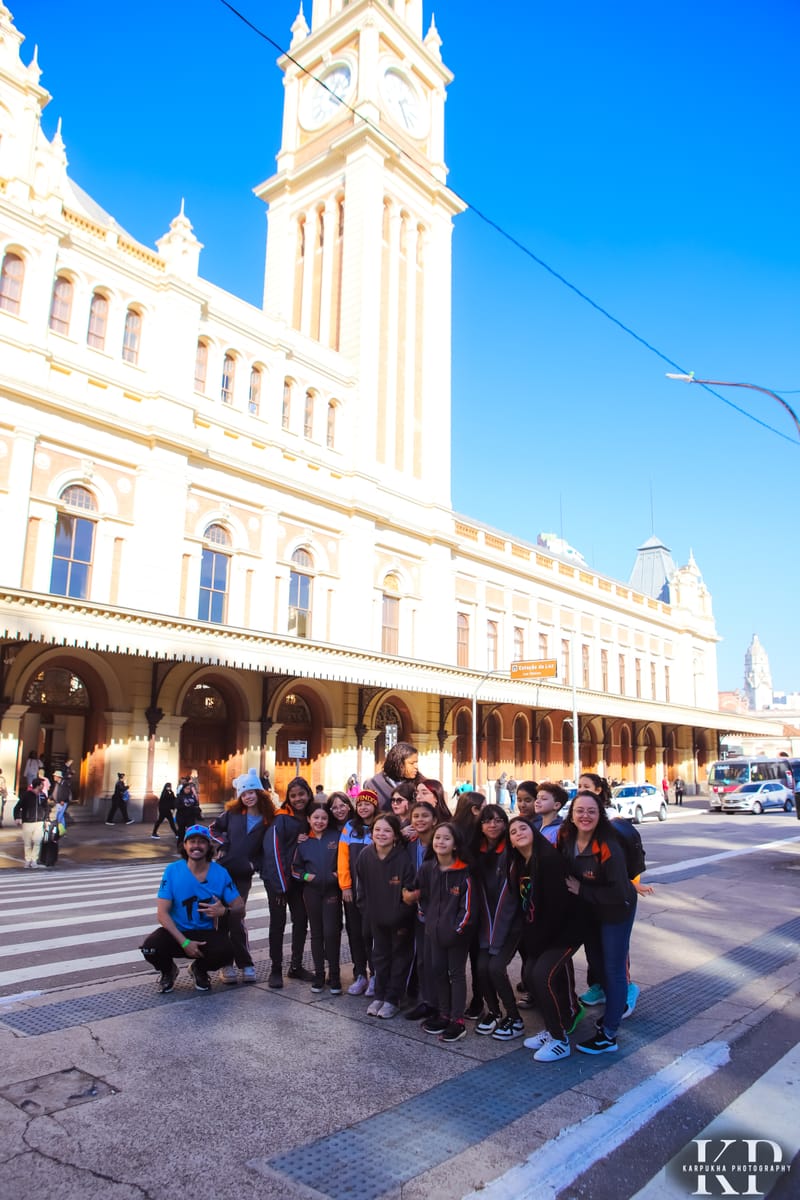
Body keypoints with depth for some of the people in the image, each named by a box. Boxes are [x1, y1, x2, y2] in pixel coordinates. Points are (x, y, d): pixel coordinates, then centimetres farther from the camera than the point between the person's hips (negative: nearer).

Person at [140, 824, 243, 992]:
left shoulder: (220, 873, -7)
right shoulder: (172, 871, -10)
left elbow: (239, 906, -3)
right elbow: (162, 913, -12)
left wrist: (224, 911, -27)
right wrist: (184, 942, -22)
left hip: (207, 934, 0)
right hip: (177, 932, 0)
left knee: (226, 952, -29)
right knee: (150, 948, -30)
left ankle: (200, 969, 10)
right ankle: (168, 971, 10)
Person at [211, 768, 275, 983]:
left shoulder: (268, 820, -2)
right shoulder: (233, 813, 3)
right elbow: (214, 828, 16)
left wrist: (255, 864, -8)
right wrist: (221, 844, 1)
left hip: (243, 875, -2)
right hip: (223, 869, 2)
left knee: (236, 917, -8)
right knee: (222, 916, 1)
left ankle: (245, 963, 8)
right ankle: (227, 963, 11)